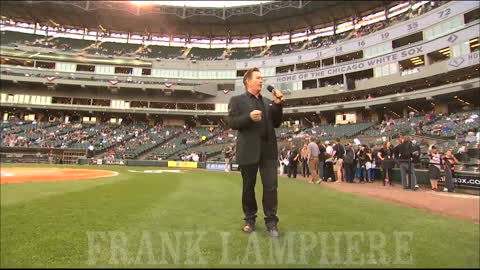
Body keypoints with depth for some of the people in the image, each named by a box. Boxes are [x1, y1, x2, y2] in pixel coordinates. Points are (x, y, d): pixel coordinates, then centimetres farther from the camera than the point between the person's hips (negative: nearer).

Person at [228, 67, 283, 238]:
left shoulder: (268, 102, 17)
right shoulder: (237, 100, 3)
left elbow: (276, 123, 12)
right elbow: (232, 123, -6)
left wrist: (278, 104, 0)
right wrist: (249, 117, -22)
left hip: (268, 149, 4)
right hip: (249, 150, -3)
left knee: (271, 186, 1)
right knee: (248, 187, 10)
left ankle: (271, 221, 12)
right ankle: (250, 219, 26)